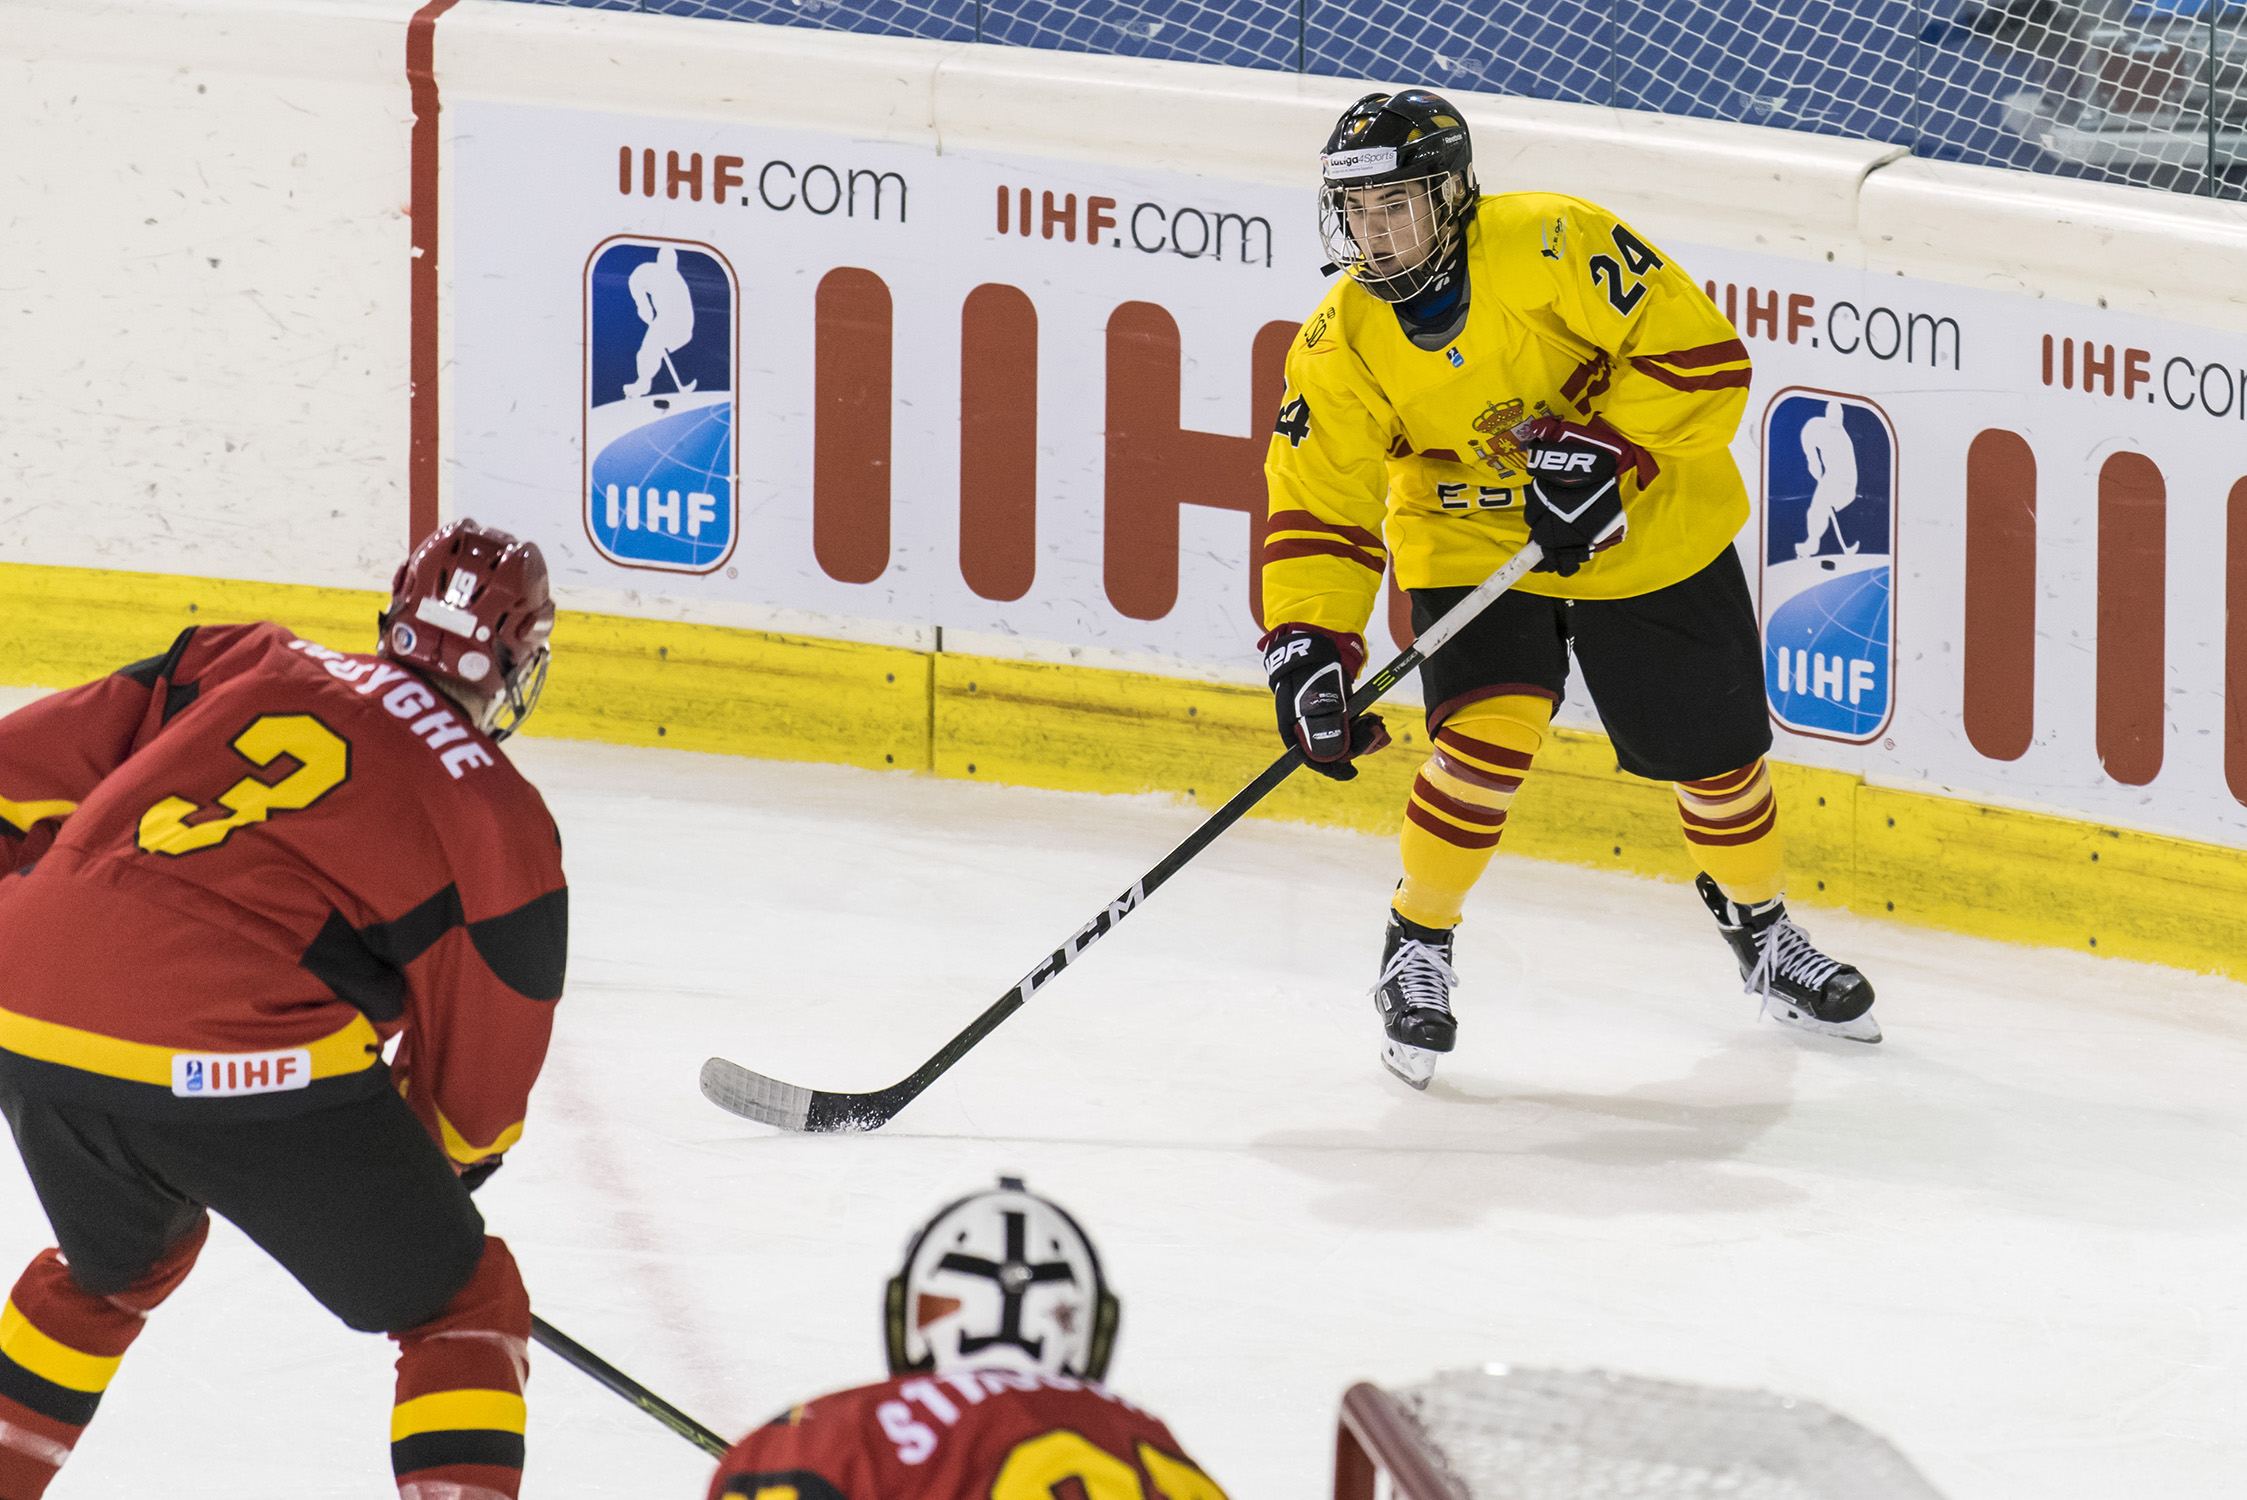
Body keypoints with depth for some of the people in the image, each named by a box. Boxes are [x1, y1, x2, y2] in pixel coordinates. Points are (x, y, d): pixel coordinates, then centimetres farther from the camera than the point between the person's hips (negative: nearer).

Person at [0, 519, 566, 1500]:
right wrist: (449, 1157, 35)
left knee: (117, 1261, 36)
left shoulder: (240, 664, 19)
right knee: (461, 1306, 13)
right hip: (242, 1056, -5)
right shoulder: (503, 826, 9)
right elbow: (479, 1075, 15)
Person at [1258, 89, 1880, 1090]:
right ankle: (1418, 950, -2)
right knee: (1489, 733, -23)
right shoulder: (1342, 348, -15)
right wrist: (1308, 650, -23)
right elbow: (1320, 510, -11)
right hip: (1471, 547, 1)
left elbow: (1699, 355, -25)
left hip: (1648, 527, -1)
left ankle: (1761, 929, 40)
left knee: (1715, 754, 10)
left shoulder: (1553, 246, -26)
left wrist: (1603, 451, -33)